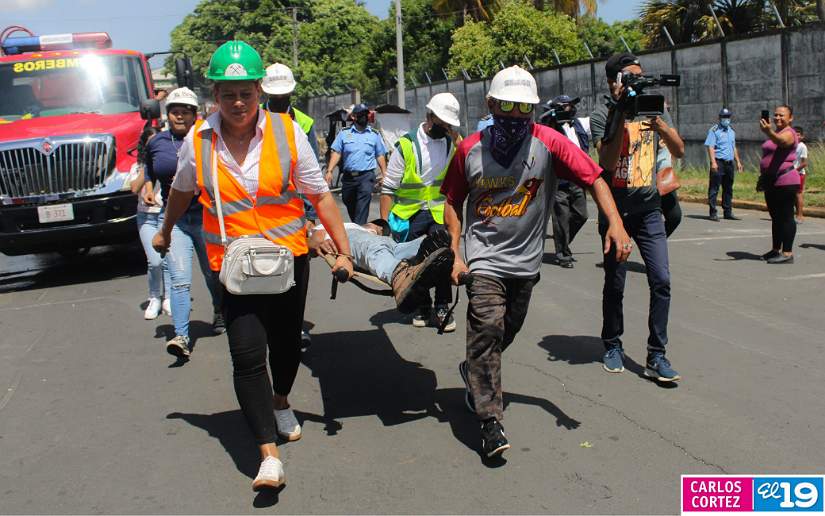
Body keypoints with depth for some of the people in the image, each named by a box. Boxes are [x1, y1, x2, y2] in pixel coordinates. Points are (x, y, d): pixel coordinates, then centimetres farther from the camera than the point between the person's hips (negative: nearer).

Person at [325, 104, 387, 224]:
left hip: (366, 175, -2)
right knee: (349, 203, 13)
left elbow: (380, 156, 12)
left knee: (364, 199, -19)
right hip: (348, 176, 2)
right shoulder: (344, 133, 6)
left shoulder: (374, 134, 8)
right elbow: (336, 153, 2)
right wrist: (329, 171, -7)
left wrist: (384, 173, 5)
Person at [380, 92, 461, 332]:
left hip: (439, 213, 2)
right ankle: (422, 307, 25)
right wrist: (385, 221, -9)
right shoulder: (407, 145, -7)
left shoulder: (452, 142, 5)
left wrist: (456, 138, -15)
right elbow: (388, 187, -5)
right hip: (409, 216, -1)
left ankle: (442, 308, 9)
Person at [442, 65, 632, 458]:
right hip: (483, 258, -2)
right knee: (487, 328, -15)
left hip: (526, 261, 2)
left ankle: (475, 372, 46)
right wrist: (455, 254, -2)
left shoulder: (549, 143, -9)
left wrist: (615, 224, -23)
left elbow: (594, 179, -9)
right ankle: (490, 420, -7)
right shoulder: (470, 149, -4)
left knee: (506, 331, 15)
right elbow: (453, 203, 5)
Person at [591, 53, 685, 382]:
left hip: (649, 210, 3)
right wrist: (622, 115, -20)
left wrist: (658, 122, -17)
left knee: (661, 281, -7)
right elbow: (607, 161, -18)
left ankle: (656, 356, 1)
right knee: (615, 284, 6)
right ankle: (612, 345, 25)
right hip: (615, 211, -3)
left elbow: (679, 151, 0)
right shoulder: (602, 115, -3)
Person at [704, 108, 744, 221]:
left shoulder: (731, 130, 19)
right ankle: (713, 213, -5)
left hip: (729, 163, 7)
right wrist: (713, 162, -23)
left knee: (728, 189, 11)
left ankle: (728, 212, 18)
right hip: (718, 162, -7)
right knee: (714, 188, -7)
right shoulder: (714, 130, -4)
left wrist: (738, 161, 20)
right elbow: (710, 147, -13)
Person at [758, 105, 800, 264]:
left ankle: (787, 253, -9)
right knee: (775, 217, 15)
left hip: (786, 182, -10)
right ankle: (776, 250, 24)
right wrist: (763, 177, 26)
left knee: (786, 217, -9)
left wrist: (768, 132, -53)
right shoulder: (775, 134, 20)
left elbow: (781, 141, -34)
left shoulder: (789, 133, -9)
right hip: (772, 182, 10)